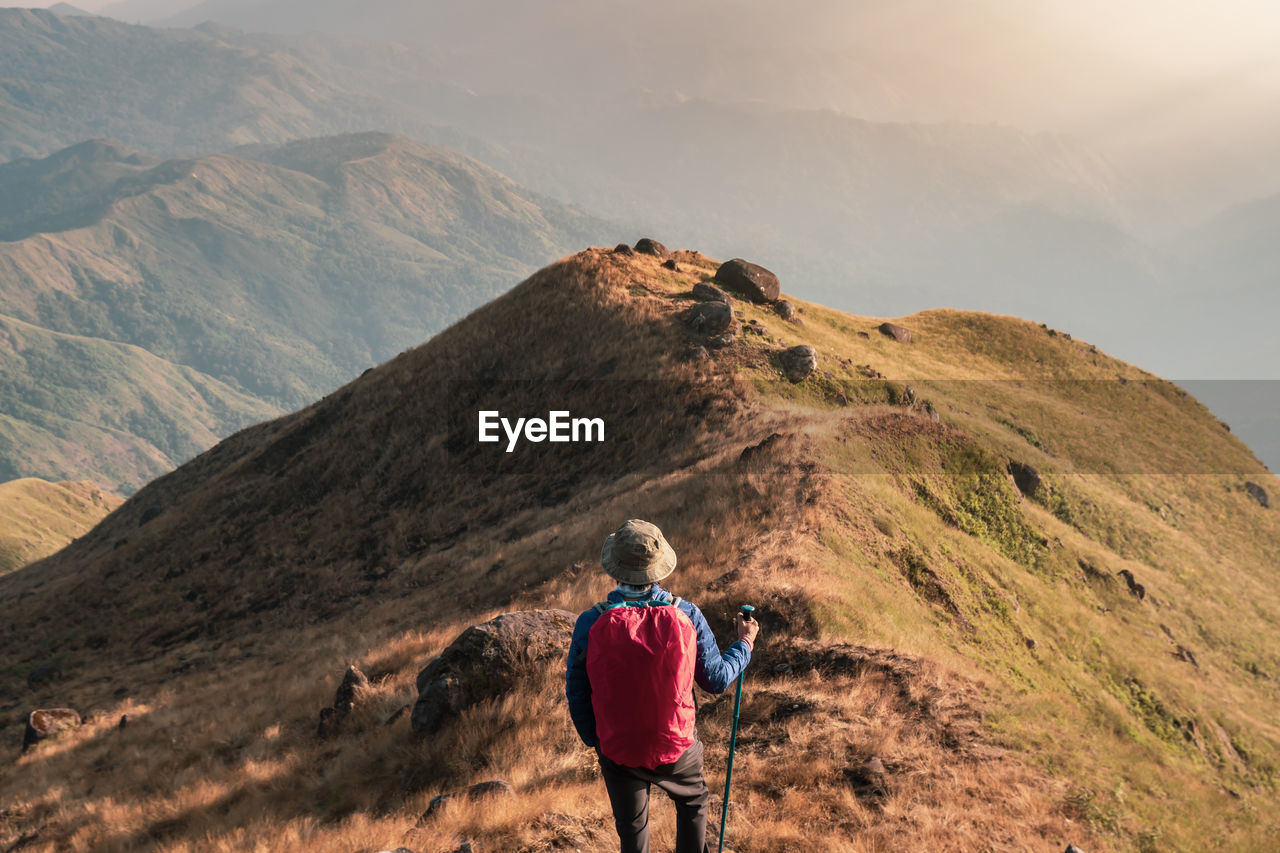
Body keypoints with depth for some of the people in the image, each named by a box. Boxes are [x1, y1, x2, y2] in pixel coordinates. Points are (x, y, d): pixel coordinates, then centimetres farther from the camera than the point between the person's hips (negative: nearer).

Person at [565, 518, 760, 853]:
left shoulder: (591, 624, -19)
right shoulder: (686, 616, -18)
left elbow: (576, 692, -8)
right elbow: (716, 679, -6)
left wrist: (592, 738, 12)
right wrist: (745, 643, 13)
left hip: (617, 751, 0)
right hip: (677, 747, 0)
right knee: (693, 803, 30)